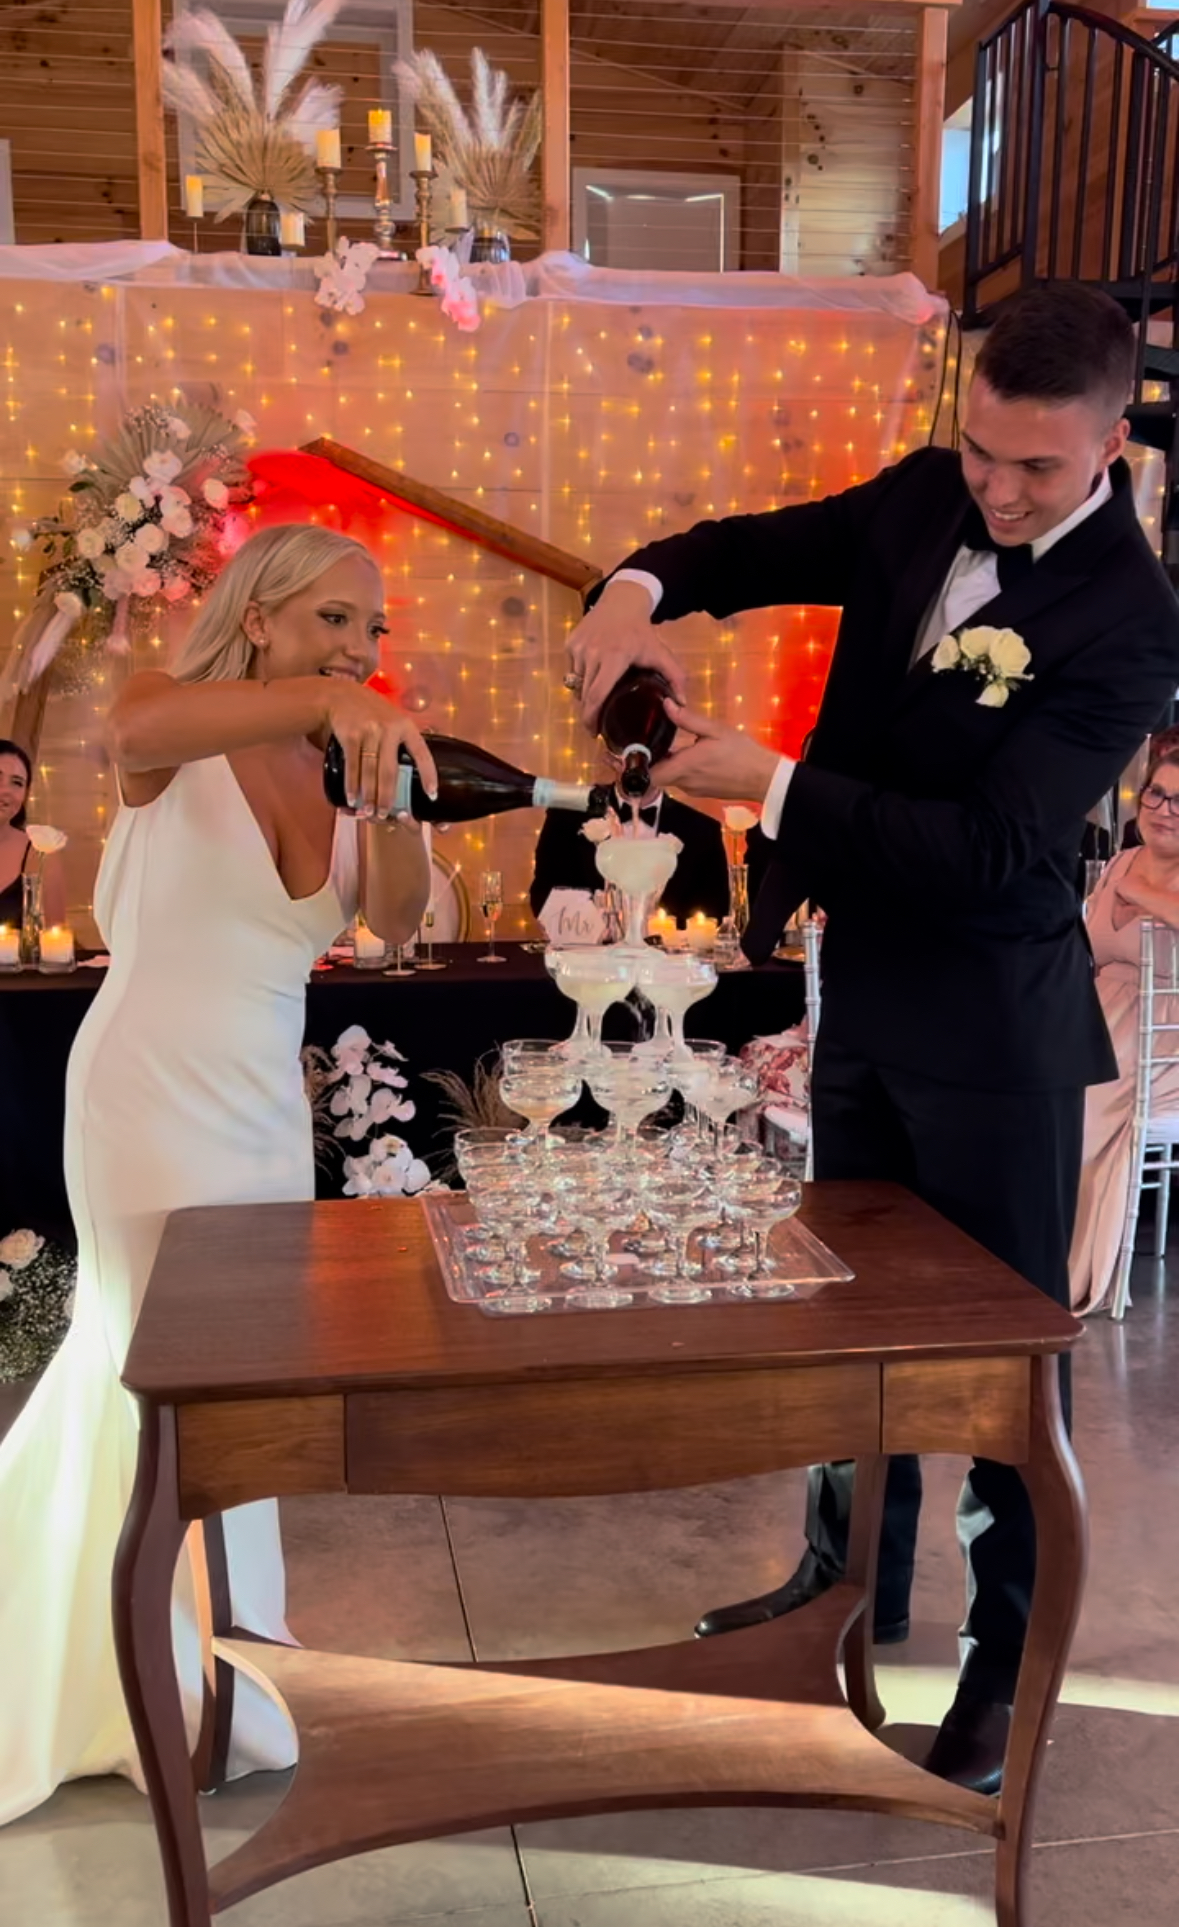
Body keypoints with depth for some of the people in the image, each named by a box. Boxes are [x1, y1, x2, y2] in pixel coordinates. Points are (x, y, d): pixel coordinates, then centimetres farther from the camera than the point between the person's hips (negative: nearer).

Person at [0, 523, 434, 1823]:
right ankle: (205, 1699, 23)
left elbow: (396, 917, -12)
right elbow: (131, 727, -38)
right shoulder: (177, 743, -12)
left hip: (268, 1104, 6)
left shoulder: (337, 771, 3)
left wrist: (384, 797, -29)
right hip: (150, 1095, -6)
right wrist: (322, 699, -51)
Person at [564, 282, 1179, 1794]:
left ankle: (1009, 1657, 27)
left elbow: (993, 846, -26)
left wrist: (773, 788, -28)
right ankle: (854, 1574, 41)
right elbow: (757, 548, 8)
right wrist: (641, 588, -14)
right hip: (864, 976, 7)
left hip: (992, 1012, -7)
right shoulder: (925, 498, -1)